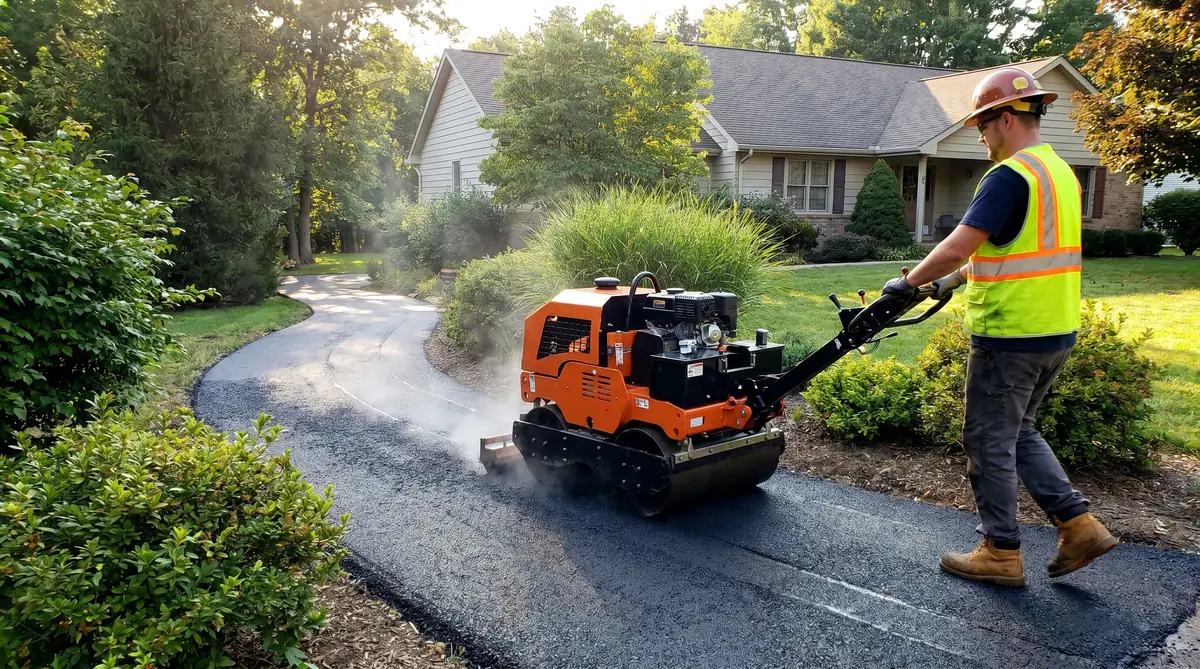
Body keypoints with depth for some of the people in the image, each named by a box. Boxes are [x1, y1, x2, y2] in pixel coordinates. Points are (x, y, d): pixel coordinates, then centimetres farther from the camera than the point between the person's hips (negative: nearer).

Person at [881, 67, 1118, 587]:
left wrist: (909, 282, -7)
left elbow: (956, 248, -23)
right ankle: (1079, 525, 20)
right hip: (1056, 331, 9)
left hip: (1010, 335, -9)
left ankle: (1001, 553, 16)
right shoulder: (1061, 173, 13)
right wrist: (954, 280, 22)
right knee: (1018, 433, 22)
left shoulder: (1009, 176, -18)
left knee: (990, 441, 4)